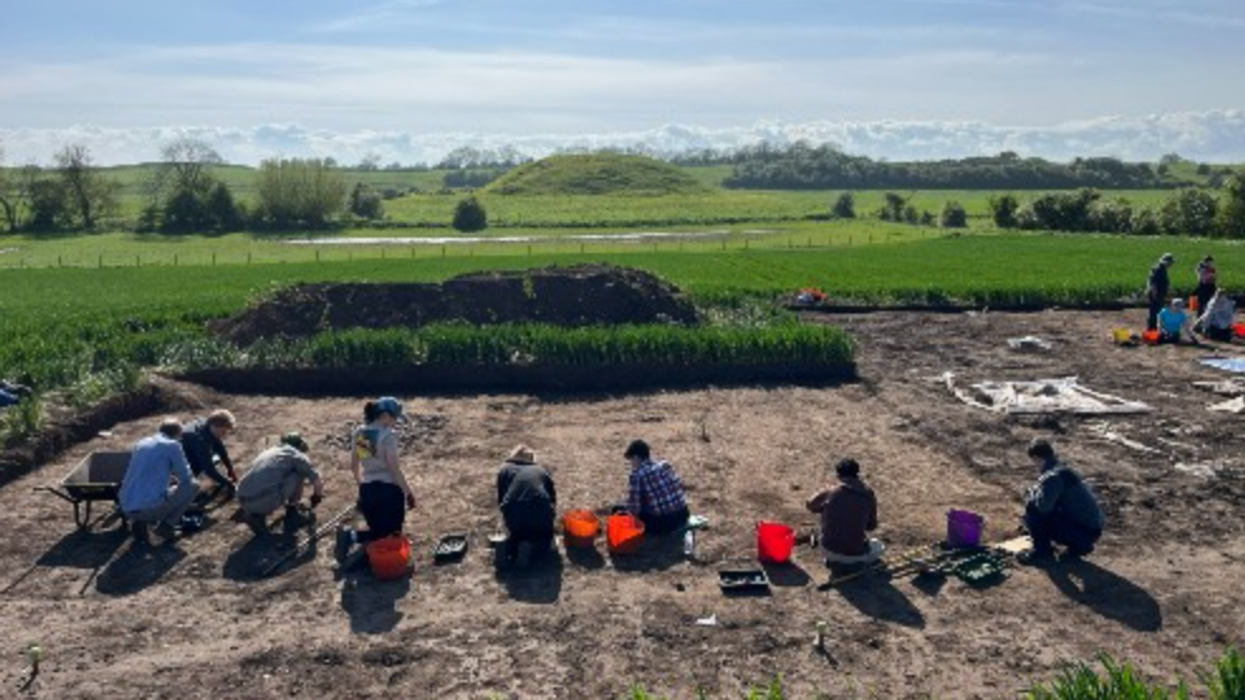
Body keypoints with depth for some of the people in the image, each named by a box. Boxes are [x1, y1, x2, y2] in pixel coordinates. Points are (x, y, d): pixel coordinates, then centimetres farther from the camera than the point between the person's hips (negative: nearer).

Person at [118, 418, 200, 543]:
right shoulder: (172, 445, -1)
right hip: (151, 508, -6)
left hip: (127, 509, 6)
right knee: (193, 486, 12)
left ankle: (138, 522, 12)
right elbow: (186, 478, 4)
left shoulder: (141, 443, 18)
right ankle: (166, 525, 5)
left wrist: (169, 478, 43)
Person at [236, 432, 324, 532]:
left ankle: (257, 515, 16)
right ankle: (292, 509, 21)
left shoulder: (268, 452, 29)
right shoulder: (296, 455, 10)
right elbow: (318, 482, 10)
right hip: (266, 502, -6)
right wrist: (316, 497, 33)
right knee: (300, 472, 12)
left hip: (243, 502, 6)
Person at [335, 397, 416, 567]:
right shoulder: (388, 435, -15)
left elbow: (354, 466, 13)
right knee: (391, 534, 6)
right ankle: (354, 537, -22)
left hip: (367, 490, 7)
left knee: (378, 530, 21)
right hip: (388, 489, -7)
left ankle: (352, 536, -10)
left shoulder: (359, 433, 6)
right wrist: (408, 492, -6)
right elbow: (394, 469, -15)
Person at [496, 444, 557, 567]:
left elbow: (501, 499, 20)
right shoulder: (542, 470, 23)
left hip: (514, 515, 1)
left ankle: (510, 546, -1)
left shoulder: (505, 469, 21)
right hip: (541, 514, -1)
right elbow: (553, 497, 23)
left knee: (517, 533, 32)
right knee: (544, 536, 27)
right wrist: (550, 515, 40)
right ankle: (530, 545, -5)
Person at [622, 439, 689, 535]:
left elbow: (634, 508, -15)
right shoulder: (665, 464, 3)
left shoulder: (637, 475, -13)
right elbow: (680, 486, 12)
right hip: (682, 515, 6)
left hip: (662, 523, -6)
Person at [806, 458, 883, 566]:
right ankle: (855, 561, 7)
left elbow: (810, 505, 12)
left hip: (829, 549, 0)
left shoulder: (830, 492, -8)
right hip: (855, 553, 0)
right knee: (878, 546, 31)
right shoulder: (868, 494, -7)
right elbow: (871, 526, 6)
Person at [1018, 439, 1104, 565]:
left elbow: (1043, 505, -29)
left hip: (1085, 532, -9)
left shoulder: (1053, 476, -20)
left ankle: (1042, 552, -1)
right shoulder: (1064, 469, 12)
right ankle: (1079, 546, 19)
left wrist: (1033, 492, -9)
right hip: (1094, 528, 9)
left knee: (1032, 509, -14)